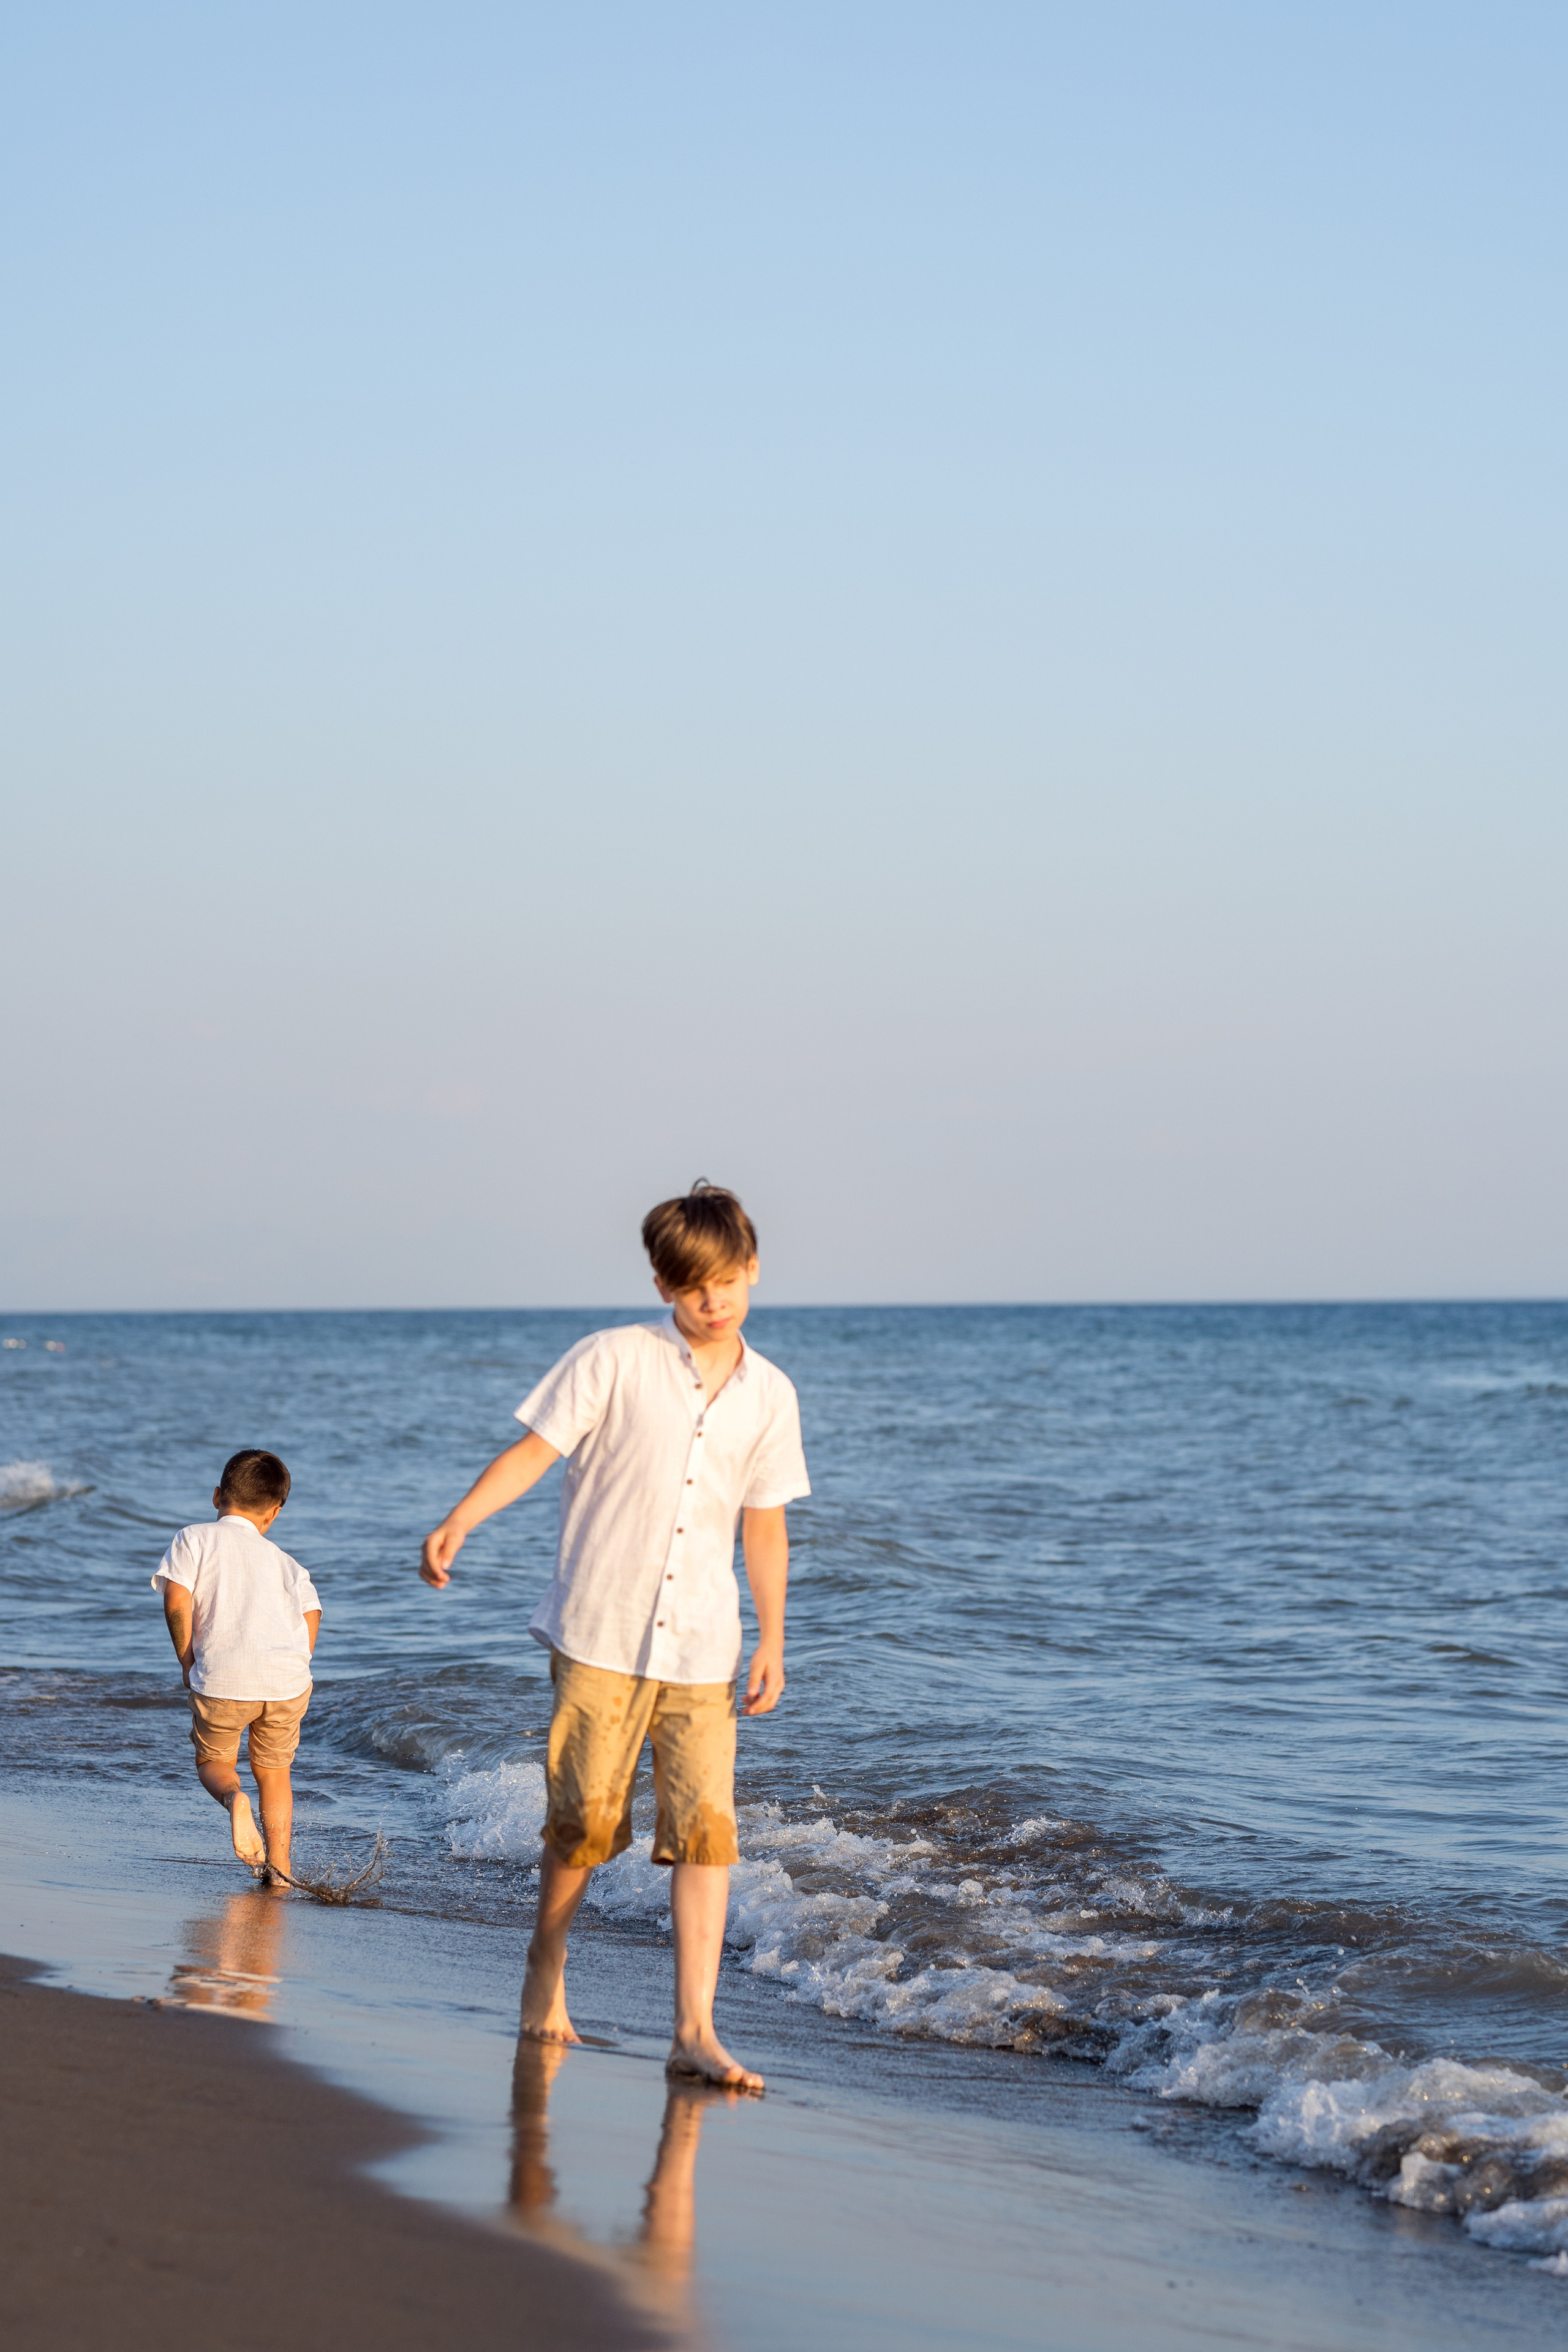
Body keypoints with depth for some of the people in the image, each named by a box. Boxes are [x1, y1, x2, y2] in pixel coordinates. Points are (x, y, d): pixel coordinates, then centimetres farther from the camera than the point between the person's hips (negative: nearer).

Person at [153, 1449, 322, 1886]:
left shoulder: (194, 1539, 10)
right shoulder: (284, 1562, 22)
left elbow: (177, 1603, -3)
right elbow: (311, 1613, 11)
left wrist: (188, 1663, 8)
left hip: (223, 1680, -3)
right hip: (288, 1677, 3)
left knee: (213, 1761, 19)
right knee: (274, 1770, 23)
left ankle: (234, 1798, -14)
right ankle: (278, 1865, 15)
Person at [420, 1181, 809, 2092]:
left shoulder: (769, 1394, 8)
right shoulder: (612, 1360, -3)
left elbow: (765, 1522, 15)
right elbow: (536, 1449, -6)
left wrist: (773, 1640, 12)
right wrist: (457, 1523, -20)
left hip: (703, 1649, 3)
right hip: (600, 1634, -3)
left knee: (706, 1829, -6)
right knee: (586, 1821, 3)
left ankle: (696, 2030, -5)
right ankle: (548, 1968, 29)